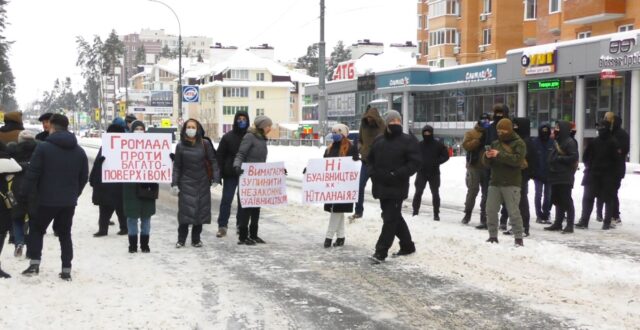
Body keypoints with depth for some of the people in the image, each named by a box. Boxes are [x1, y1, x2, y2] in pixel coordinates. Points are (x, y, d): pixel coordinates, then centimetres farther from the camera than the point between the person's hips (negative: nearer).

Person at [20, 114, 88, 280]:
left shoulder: (43, 147, -9)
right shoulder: (79, 151, 6)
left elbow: (32, 174, -11)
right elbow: (84, 177, 11)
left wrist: (23, 195, -2)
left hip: (47, 200, -4)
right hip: (69, 201, 4)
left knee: (36, 229, 15)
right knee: (65, 234, 13)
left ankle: (34, 263, 4)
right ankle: (66, 270, 9)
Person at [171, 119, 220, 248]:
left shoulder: (205, 144, -2)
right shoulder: (180, 146, 1)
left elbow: (213, 161, 0)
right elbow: (177, 166, 3)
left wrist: (215, 179, -8)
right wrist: (174, 184, -3)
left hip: (202, 183, 1)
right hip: (186, 183, 0)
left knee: (200, 210, 4)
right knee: (185, 210, -7)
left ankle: (196, 239, 15)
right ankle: (181, 239, 3)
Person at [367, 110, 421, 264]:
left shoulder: (408, 141, -5)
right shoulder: (379, 141, 11)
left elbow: (415, 163, -10)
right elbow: (370, 159, 20)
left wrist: (396, 174, -19)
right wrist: (372, 172, 1)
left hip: (397, 188, -6)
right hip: (381, 186, 6)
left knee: (390, 219, -8)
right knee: (394, 217, 15)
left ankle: (381, 251, -7)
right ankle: (407, 245, 31)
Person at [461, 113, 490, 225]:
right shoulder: (471, 133, 4)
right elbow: (466, 145, -12)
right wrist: (479, 140, -19)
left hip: (487, 167, 3)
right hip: (474, 166, -3)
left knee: (486, 191, 5)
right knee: (473, 190, -7)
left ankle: (484, 217, 12)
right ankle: (468, 213, 10)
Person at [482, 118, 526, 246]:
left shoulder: (519, 143, -1)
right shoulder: (495, 143, 15)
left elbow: (518, 159, -18)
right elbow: (487, 163, 13)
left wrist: (499, 155, -23)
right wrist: (487, 156, -11)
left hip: (511, 183, -6)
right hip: (495, 182, 6)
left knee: (513, 211, -8)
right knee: (490, 210, 4)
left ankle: (518, 238, -2)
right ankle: (493, 236, 14)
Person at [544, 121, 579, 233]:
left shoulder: (569, 142, -10)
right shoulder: (556, 141, 16)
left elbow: (574, 157, -19)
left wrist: (560, 158, -16)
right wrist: (551, 169, 8)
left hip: (565, 177, -9)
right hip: (555, 176, 9)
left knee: (566, 201, -5)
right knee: (557, 200, 13)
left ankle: (570, 225, -1)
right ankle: (557, 223, 21)